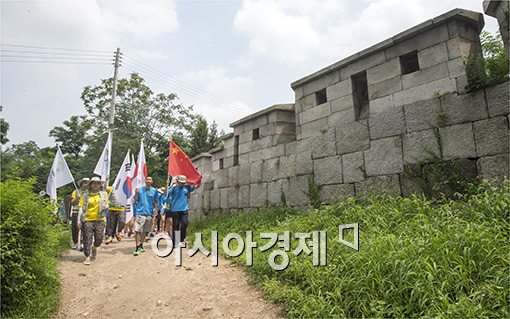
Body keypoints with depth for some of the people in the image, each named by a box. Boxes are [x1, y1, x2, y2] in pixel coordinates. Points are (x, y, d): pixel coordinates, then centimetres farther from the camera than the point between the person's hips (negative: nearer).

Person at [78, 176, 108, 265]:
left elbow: (106, 205, 19)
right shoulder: (85, 196, 7)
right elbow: (81, 208, 5)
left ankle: (94, 247, 26)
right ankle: (87, 257, 5)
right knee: (87, 239, -3)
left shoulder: (104, 194, 10)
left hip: (100, 219, 0)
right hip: (88, 219, 0)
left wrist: (105, 207, -6)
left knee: (99, 238, -8)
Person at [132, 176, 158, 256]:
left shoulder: (154, 191, 8)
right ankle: (137, 247, -10)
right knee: (137, 230, -12)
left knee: (145, 231, 12)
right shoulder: (140, 189, 4)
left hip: (149, 213, 3)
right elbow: (135, 201, 7)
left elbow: (155, 202, 12)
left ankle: (141, 245, 26)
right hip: (140, 212, -3)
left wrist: (156, 209, 2)